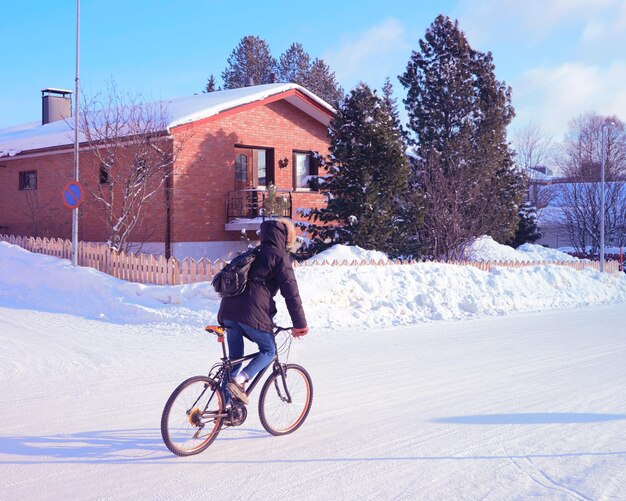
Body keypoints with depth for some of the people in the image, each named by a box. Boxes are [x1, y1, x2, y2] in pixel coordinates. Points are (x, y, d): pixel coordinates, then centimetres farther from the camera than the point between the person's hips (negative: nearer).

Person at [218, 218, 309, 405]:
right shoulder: (279, 258, 4)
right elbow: (291, 293, -3)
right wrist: (300, 325, 0)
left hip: (228, 310, 7)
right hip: (252, 313, -7)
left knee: (234, 356, 17)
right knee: (269, 351, 11)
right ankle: (239, 380, -10)